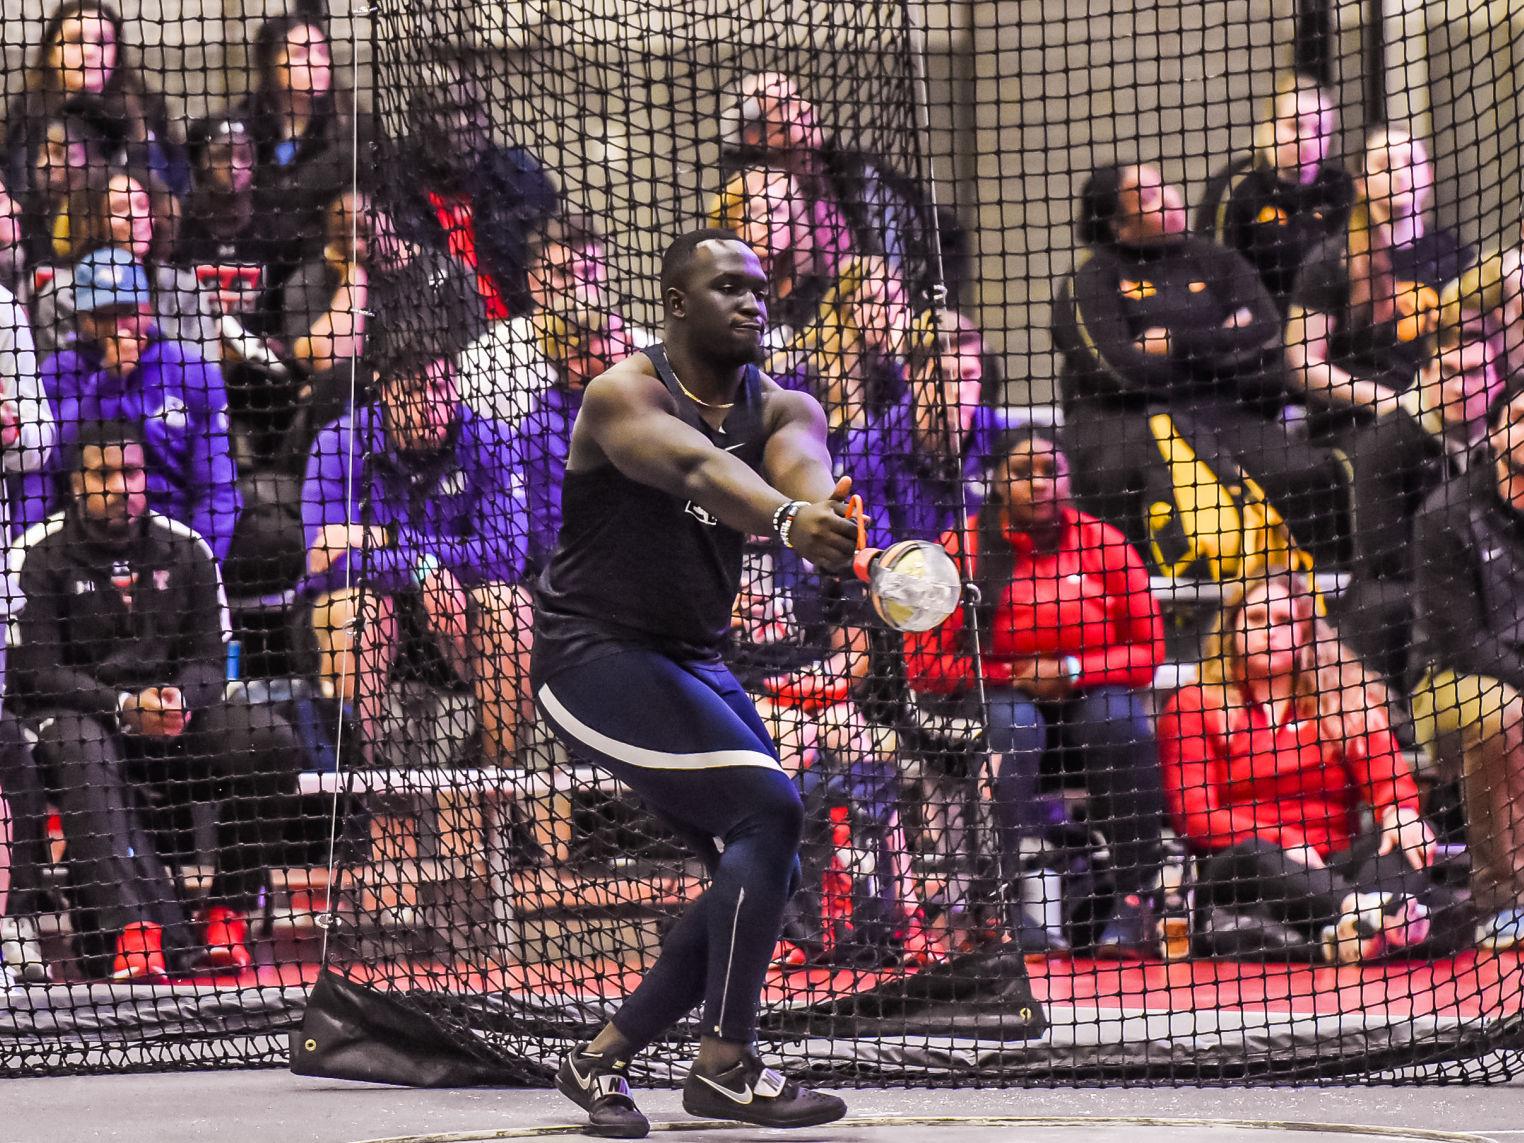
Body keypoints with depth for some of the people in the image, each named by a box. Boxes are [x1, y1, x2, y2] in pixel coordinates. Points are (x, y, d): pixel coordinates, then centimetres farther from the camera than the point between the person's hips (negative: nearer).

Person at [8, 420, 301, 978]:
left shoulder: (184, 549, 9)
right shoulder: (38, 555, -3)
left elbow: (209, 657, 5)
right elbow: (33, 670, -10)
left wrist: (179, 700, -20)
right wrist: (122, 707, -24)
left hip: (175, 720, 3)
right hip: (76, 709, -3)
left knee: (271, 739, -23)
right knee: (81, 753, -40)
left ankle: (228, 911, -13)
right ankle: (137, 926, -50)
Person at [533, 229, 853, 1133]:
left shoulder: (781, 409, 4)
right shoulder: (625, 395, -15)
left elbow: (800, 464, -22)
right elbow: (696, 466, -37)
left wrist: (834, 519, -47)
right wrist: (784, 518, -58)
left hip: (692, 663, 8)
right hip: (595, 653, -8)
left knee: (765, 874, 6)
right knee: (768, 808, -21)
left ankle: (604, 1058, 17)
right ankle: (726, 1066, -12)